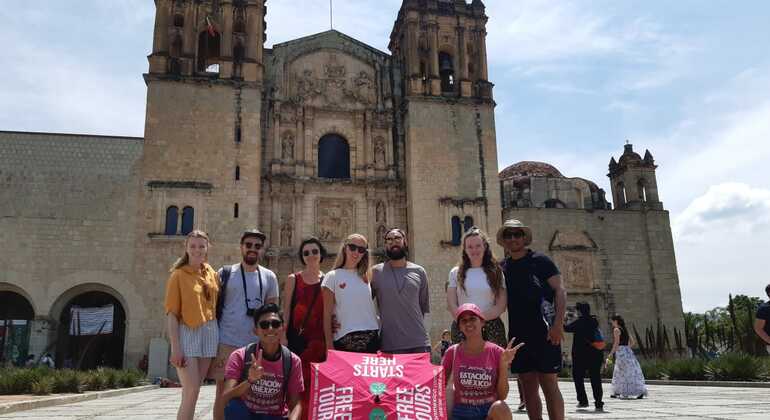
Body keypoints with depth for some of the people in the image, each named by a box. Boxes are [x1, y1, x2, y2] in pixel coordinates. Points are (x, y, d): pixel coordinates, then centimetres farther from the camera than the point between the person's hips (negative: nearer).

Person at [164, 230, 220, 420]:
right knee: (191, 392, -10)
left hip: (209, 333, 5)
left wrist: (218, 339, 9)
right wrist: (175, 347, -15)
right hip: (187, 333, -5)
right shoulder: (179, 274, -3)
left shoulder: (212, 274, 11)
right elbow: (172, 313, -7)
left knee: (194, 390, 9)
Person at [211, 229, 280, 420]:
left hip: (257, 345, 2)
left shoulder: (269, 277, 8)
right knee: (223, 391, 4)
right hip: (227, 343, -2)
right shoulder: (225, 273, 2)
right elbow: (213, 307, 2)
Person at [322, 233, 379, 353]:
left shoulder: (366, 277, 12)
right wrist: (329, 345, -7)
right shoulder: (332, 276, 2)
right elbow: (327, 315, -1)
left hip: (371, 339, 4)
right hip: (344, 341, -3)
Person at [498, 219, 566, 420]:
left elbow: (560, 291, -6)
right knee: (528, 387, 9)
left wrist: (558, 324, -16)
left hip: (543, 332, -5)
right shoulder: (503, 268, 12)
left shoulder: (540, 261, 0)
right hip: (518, 333, 5)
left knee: (549, 384, -4)